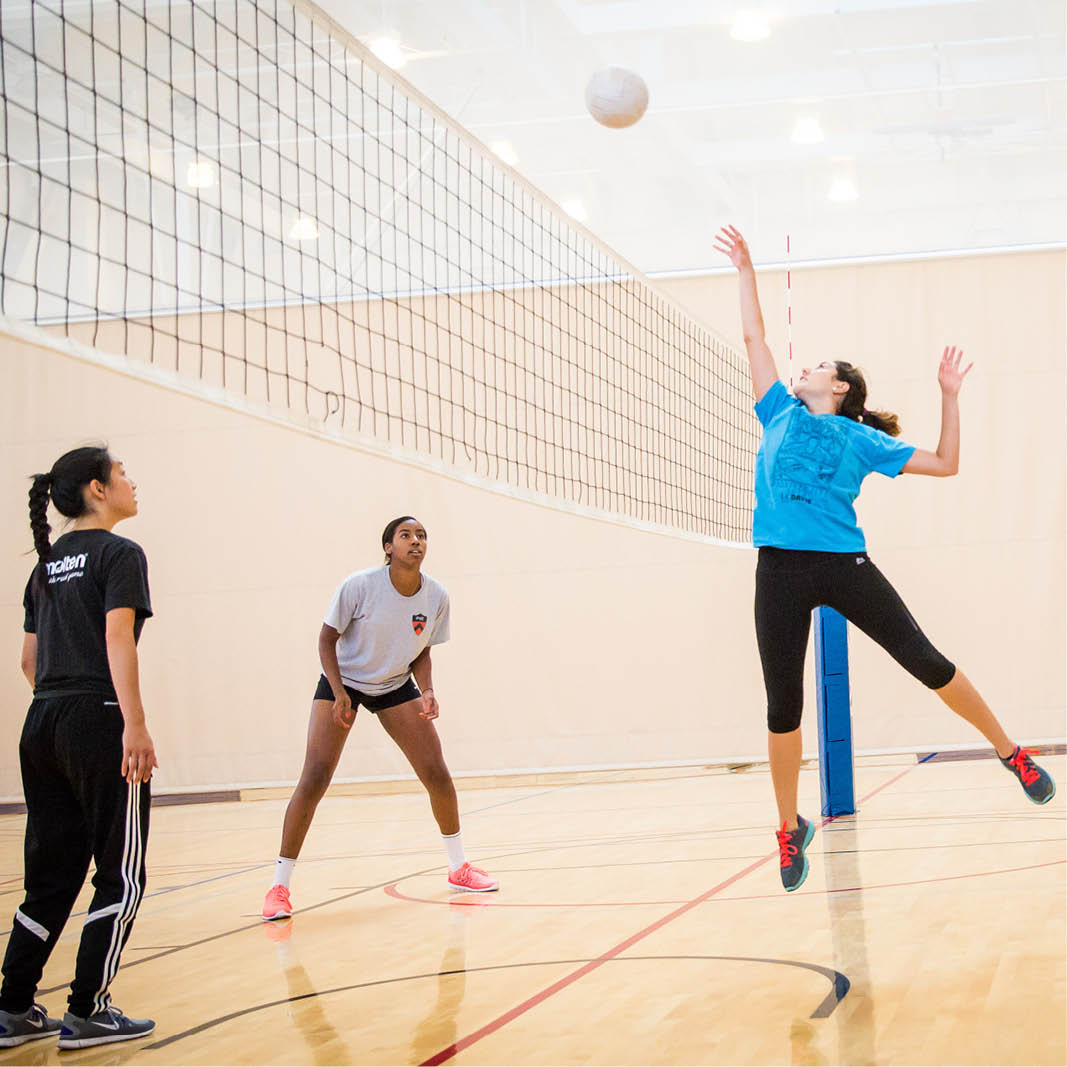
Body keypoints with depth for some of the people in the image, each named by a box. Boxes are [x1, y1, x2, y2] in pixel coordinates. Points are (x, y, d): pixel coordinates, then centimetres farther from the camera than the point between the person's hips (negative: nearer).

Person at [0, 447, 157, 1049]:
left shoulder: (49, 563, 18)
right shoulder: (118, 554, -5)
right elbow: (117, 638, -17)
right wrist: (135, 725, -22)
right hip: (98, 724, -8)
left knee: (52, 875, 12)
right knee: (122, 878, 0)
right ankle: (87, 1013, -1)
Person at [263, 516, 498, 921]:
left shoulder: (436, 597, -11)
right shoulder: (359, 586, -23)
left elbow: (422, 653, 3)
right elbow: (327, 638, -12)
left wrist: (426, 691, -14)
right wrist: (339, 692, -20)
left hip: (396, 687, 4)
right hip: (341, 681, -3)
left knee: (437, 773, -5)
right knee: (314, 779, -15)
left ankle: (458, 868, 15)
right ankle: (279, 887, -8)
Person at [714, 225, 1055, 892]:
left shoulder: (862, 439, 11)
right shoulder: (781, 415, 18)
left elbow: (945, 464, 16)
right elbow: (755, 337, 23)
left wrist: (950, 396, 10)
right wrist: (746, 272, 26)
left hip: (844, 563, -2)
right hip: (781, 569, 2)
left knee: (925, 662, -3)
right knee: (783, 704, 1)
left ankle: (1011, 752, 14)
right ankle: (792, 829, 13)